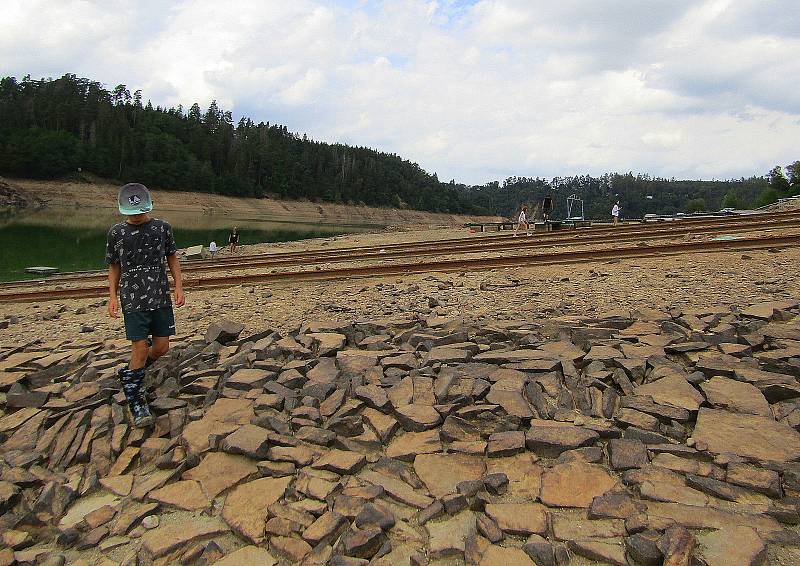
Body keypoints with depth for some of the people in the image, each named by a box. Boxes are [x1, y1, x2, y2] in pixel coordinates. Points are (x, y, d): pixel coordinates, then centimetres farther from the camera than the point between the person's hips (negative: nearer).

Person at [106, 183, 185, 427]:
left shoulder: (162, 227, 2)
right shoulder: (117, 232, 1)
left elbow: (172, 258, 10)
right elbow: (114, 267, 9)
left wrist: (179, 287, 1)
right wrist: (112, 297, 1)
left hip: (161, 297, 2)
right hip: (133, 300, -2)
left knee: (161, 348, 5)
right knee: (140, 349, -7)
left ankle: (129, 374, 35)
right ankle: (136, 403, 8)